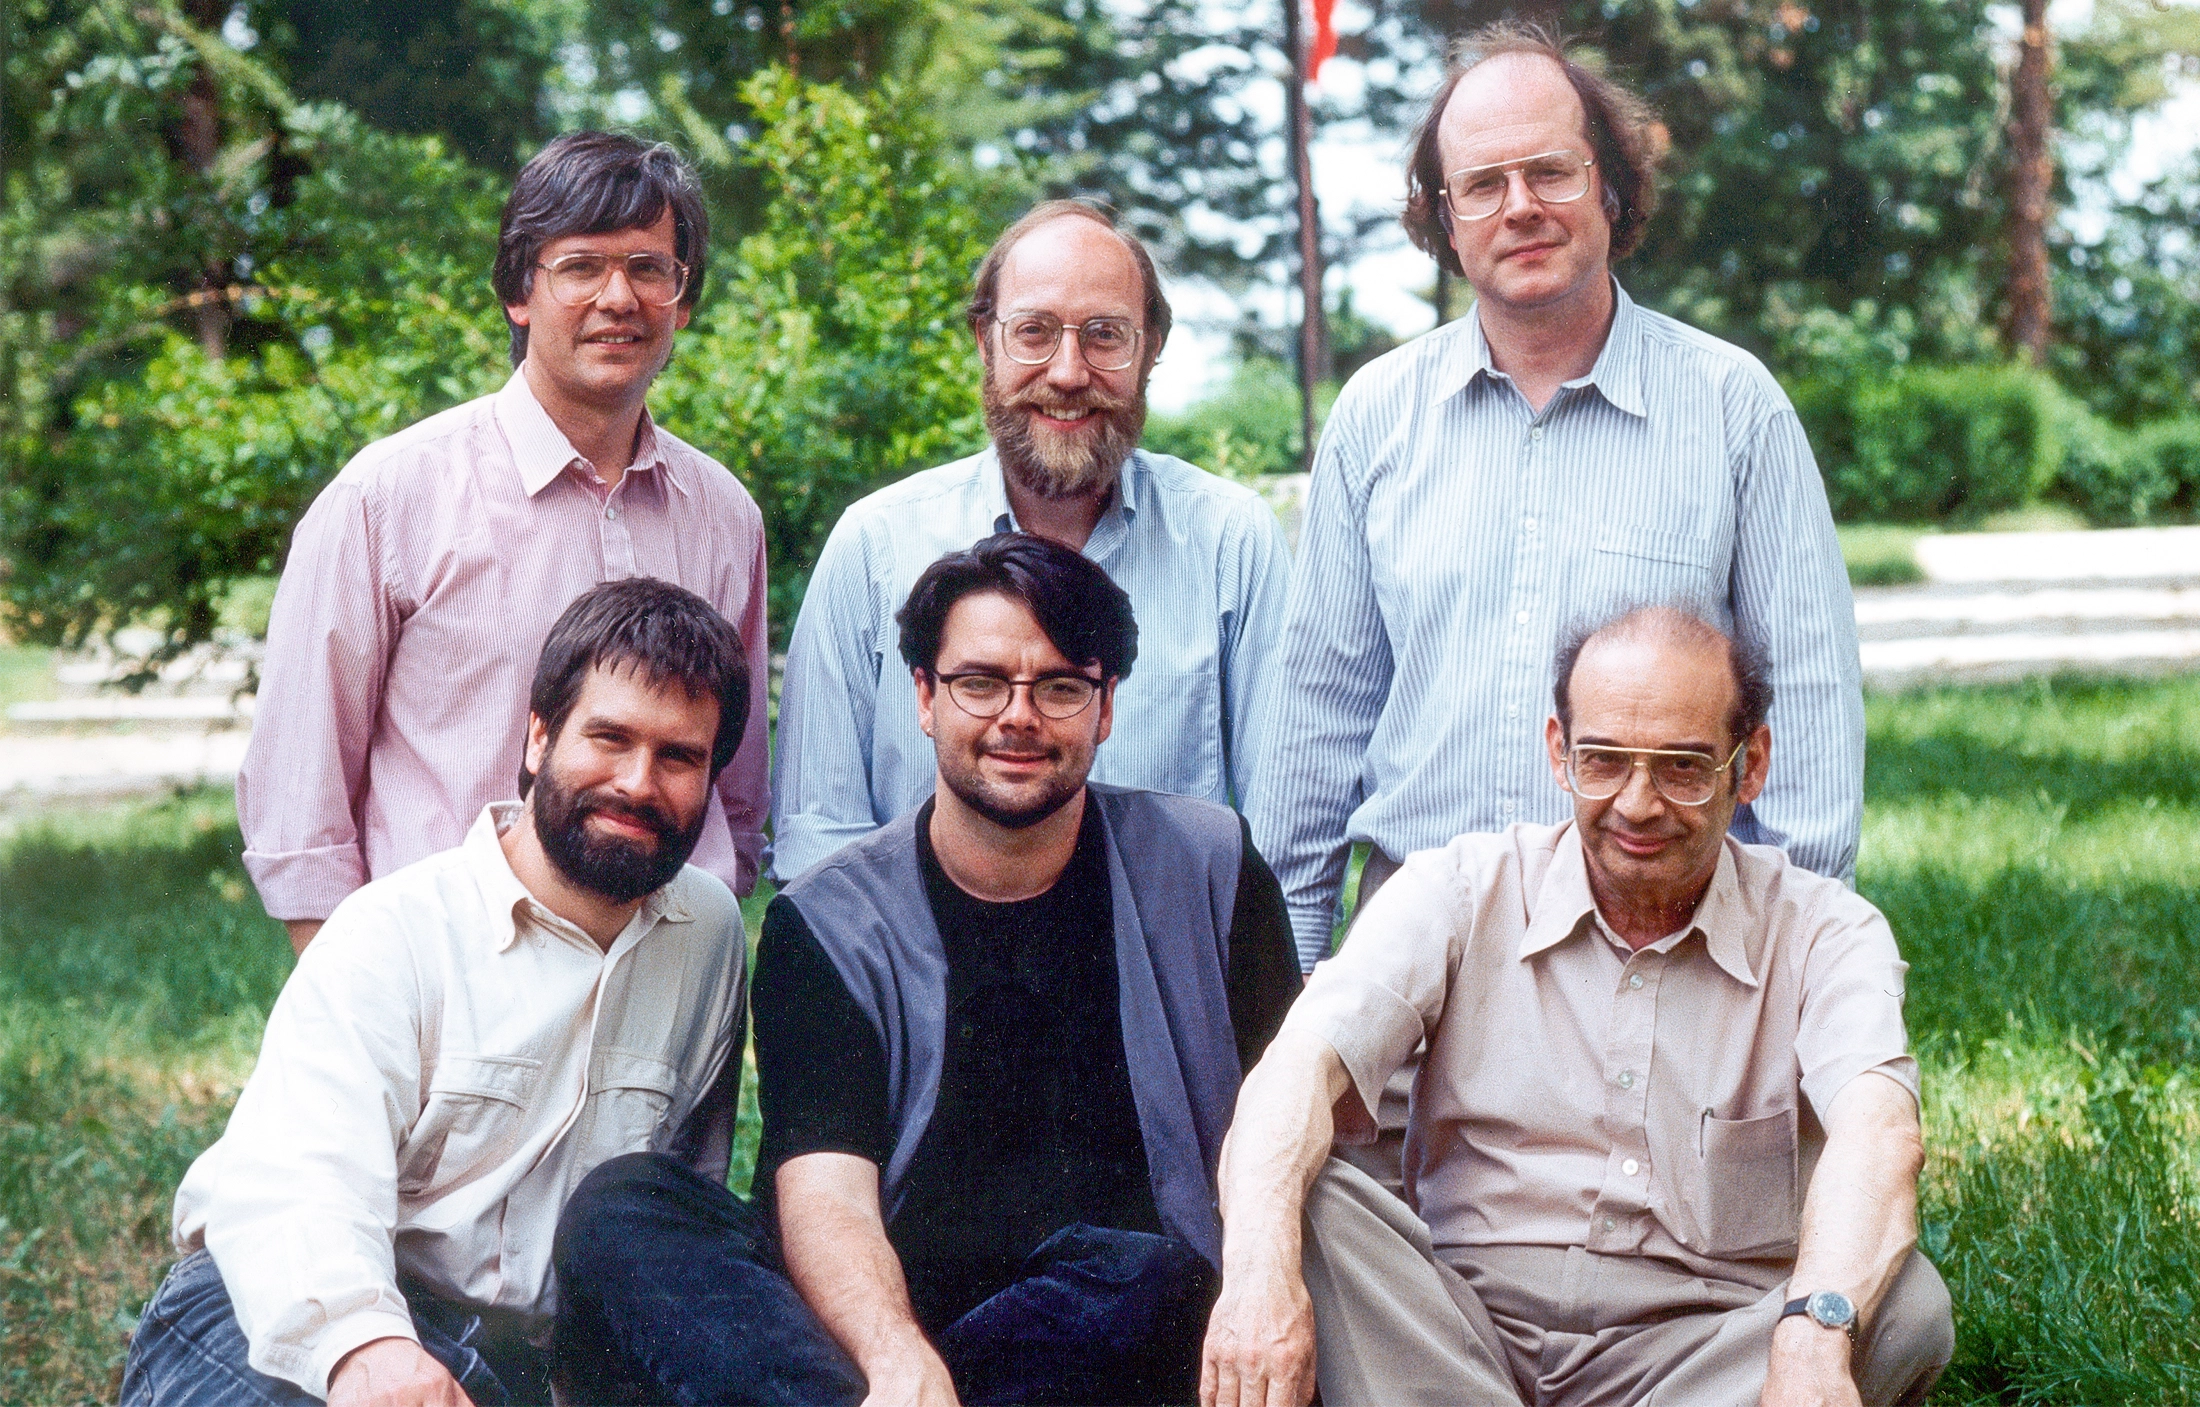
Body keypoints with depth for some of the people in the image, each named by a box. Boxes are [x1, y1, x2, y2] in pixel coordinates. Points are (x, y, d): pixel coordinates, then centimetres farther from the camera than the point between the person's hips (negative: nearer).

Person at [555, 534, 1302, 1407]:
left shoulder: (1206, 870, 10)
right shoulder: (826, 926, 5)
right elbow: (825, 1196, -9)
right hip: (876, 1317, 1)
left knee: (1139, 1274, -36)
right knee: (618, 1212, -22)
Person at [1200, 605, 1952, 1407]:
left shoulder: (1820, 934, 2)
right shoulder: (1459, 894, 4)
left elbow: (1879, 1131, -19)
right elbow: (1302, 1064, -13)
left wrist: (1814, 1335, -42)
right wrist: (1259, 1272, -35)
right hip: (1459, 1330, 1)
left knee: (1906, 1302, -29)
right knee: (1304, 1200, -26)